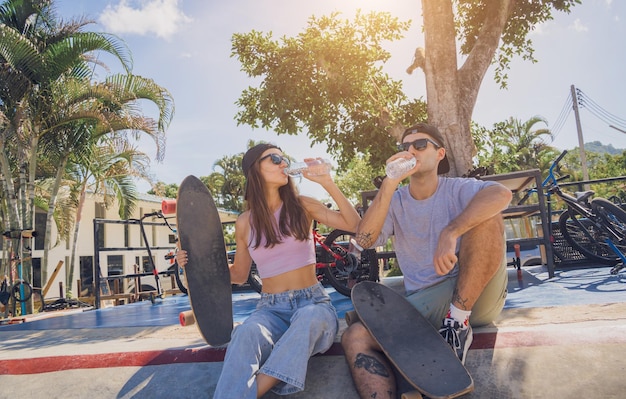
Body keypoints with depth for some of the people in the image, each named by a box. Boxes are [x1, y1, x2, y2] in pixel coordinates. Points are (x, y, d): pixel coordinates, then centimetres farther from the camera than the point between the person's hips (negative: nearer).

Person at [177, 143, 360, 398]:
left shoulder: (302, 206, 4)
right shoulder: (245, 222, 6)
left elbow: (355, 225, -3)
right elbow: (239, 274, 16)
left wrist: (327, 182, -9)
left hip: (313, 303, 0)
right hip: (271, 308, 1)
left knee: (309, 319, -38)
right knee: (246, 333, -36)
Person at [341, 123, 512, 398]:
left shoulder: (457, 189, 2)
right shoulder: (395, 202, 9)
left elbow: (502, 194, -22)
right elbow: (364, 240, -10)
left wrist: (449, 233, -35)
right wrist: (389, 184, -18)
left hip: (478, 294, -1)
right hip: (424, 302, 2)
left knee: (487, 216, -25)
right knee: (355, 337, -23)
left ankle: (459, 322, -20)